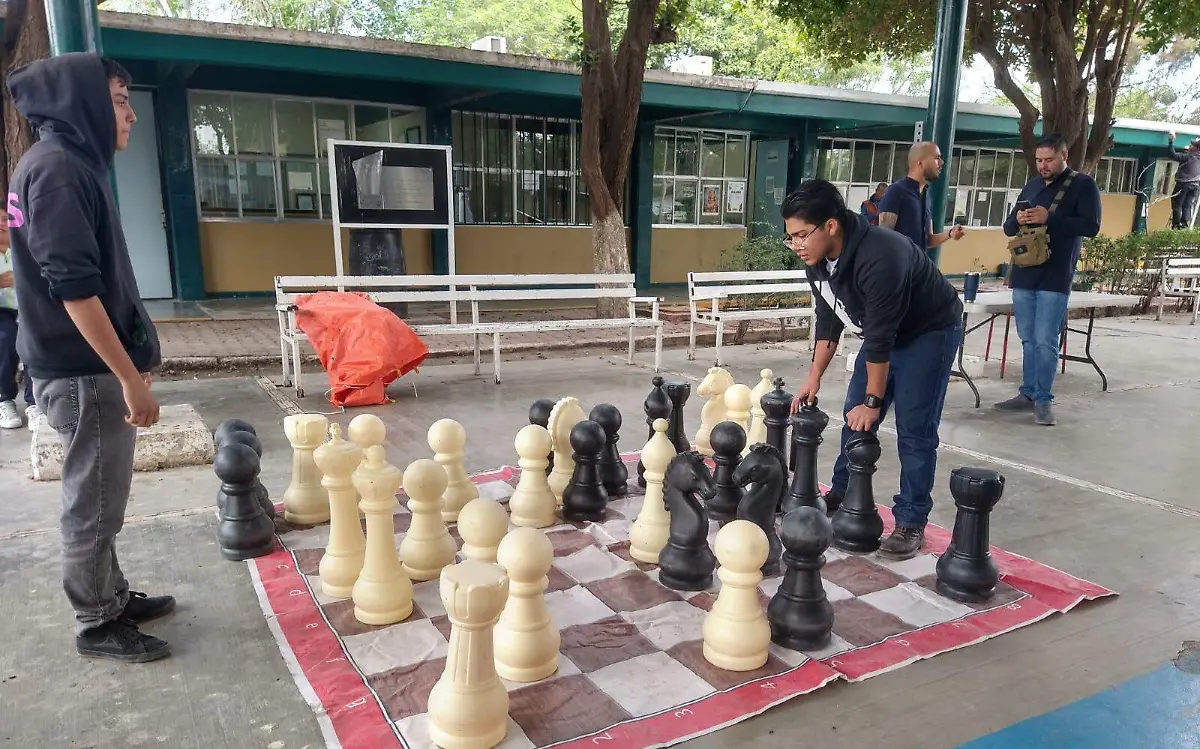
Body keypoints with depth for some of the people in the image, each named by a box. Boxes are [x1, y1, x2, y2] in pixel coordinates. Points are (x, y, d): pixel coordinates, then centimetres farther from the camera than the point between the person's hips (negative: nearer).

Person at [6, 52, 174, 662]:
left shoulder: (67, 164, 14)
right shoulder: (58, 168, -16)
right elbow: (74, 287, -23)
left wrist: (126, 368, 22)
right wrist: (130, 377, -21)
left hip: (86, 368, 10)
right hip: (85, 373, -10)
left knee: (99, 502, 19)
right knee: (93, 506, 4)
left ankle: (113, 599, 33)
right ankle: (96, 624, 19)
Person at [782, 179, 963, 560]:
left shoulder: (878, 258, -37)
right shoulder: (818, 260, -11)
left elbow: (880, 338, -31)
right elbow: (828, 319, 2)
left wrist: (873, 401, -23)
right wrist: (814, 377, 0)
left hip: (930, 331, -8)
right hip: (883, 332, 8)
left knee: (914, 429, -10)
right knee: (855, 417, 8)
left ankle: (911, 522, 0)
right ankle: (842, 496, 23)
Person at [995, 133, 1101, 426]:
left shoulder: (1083, 185, 0)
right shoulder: (1032, 185, 16)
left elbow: (1091, 226, -11)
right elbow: (1008, 228, 17)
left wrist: (1049, 219, -20)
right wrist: (1017, 220, -7)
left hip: (1055, 278, -5)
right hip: (1023, 275, 5)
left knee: (1046, 342, -6)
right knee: (1028, 340, 10)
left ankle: (1043, 400, 1)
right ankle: (1028, 394, 17)